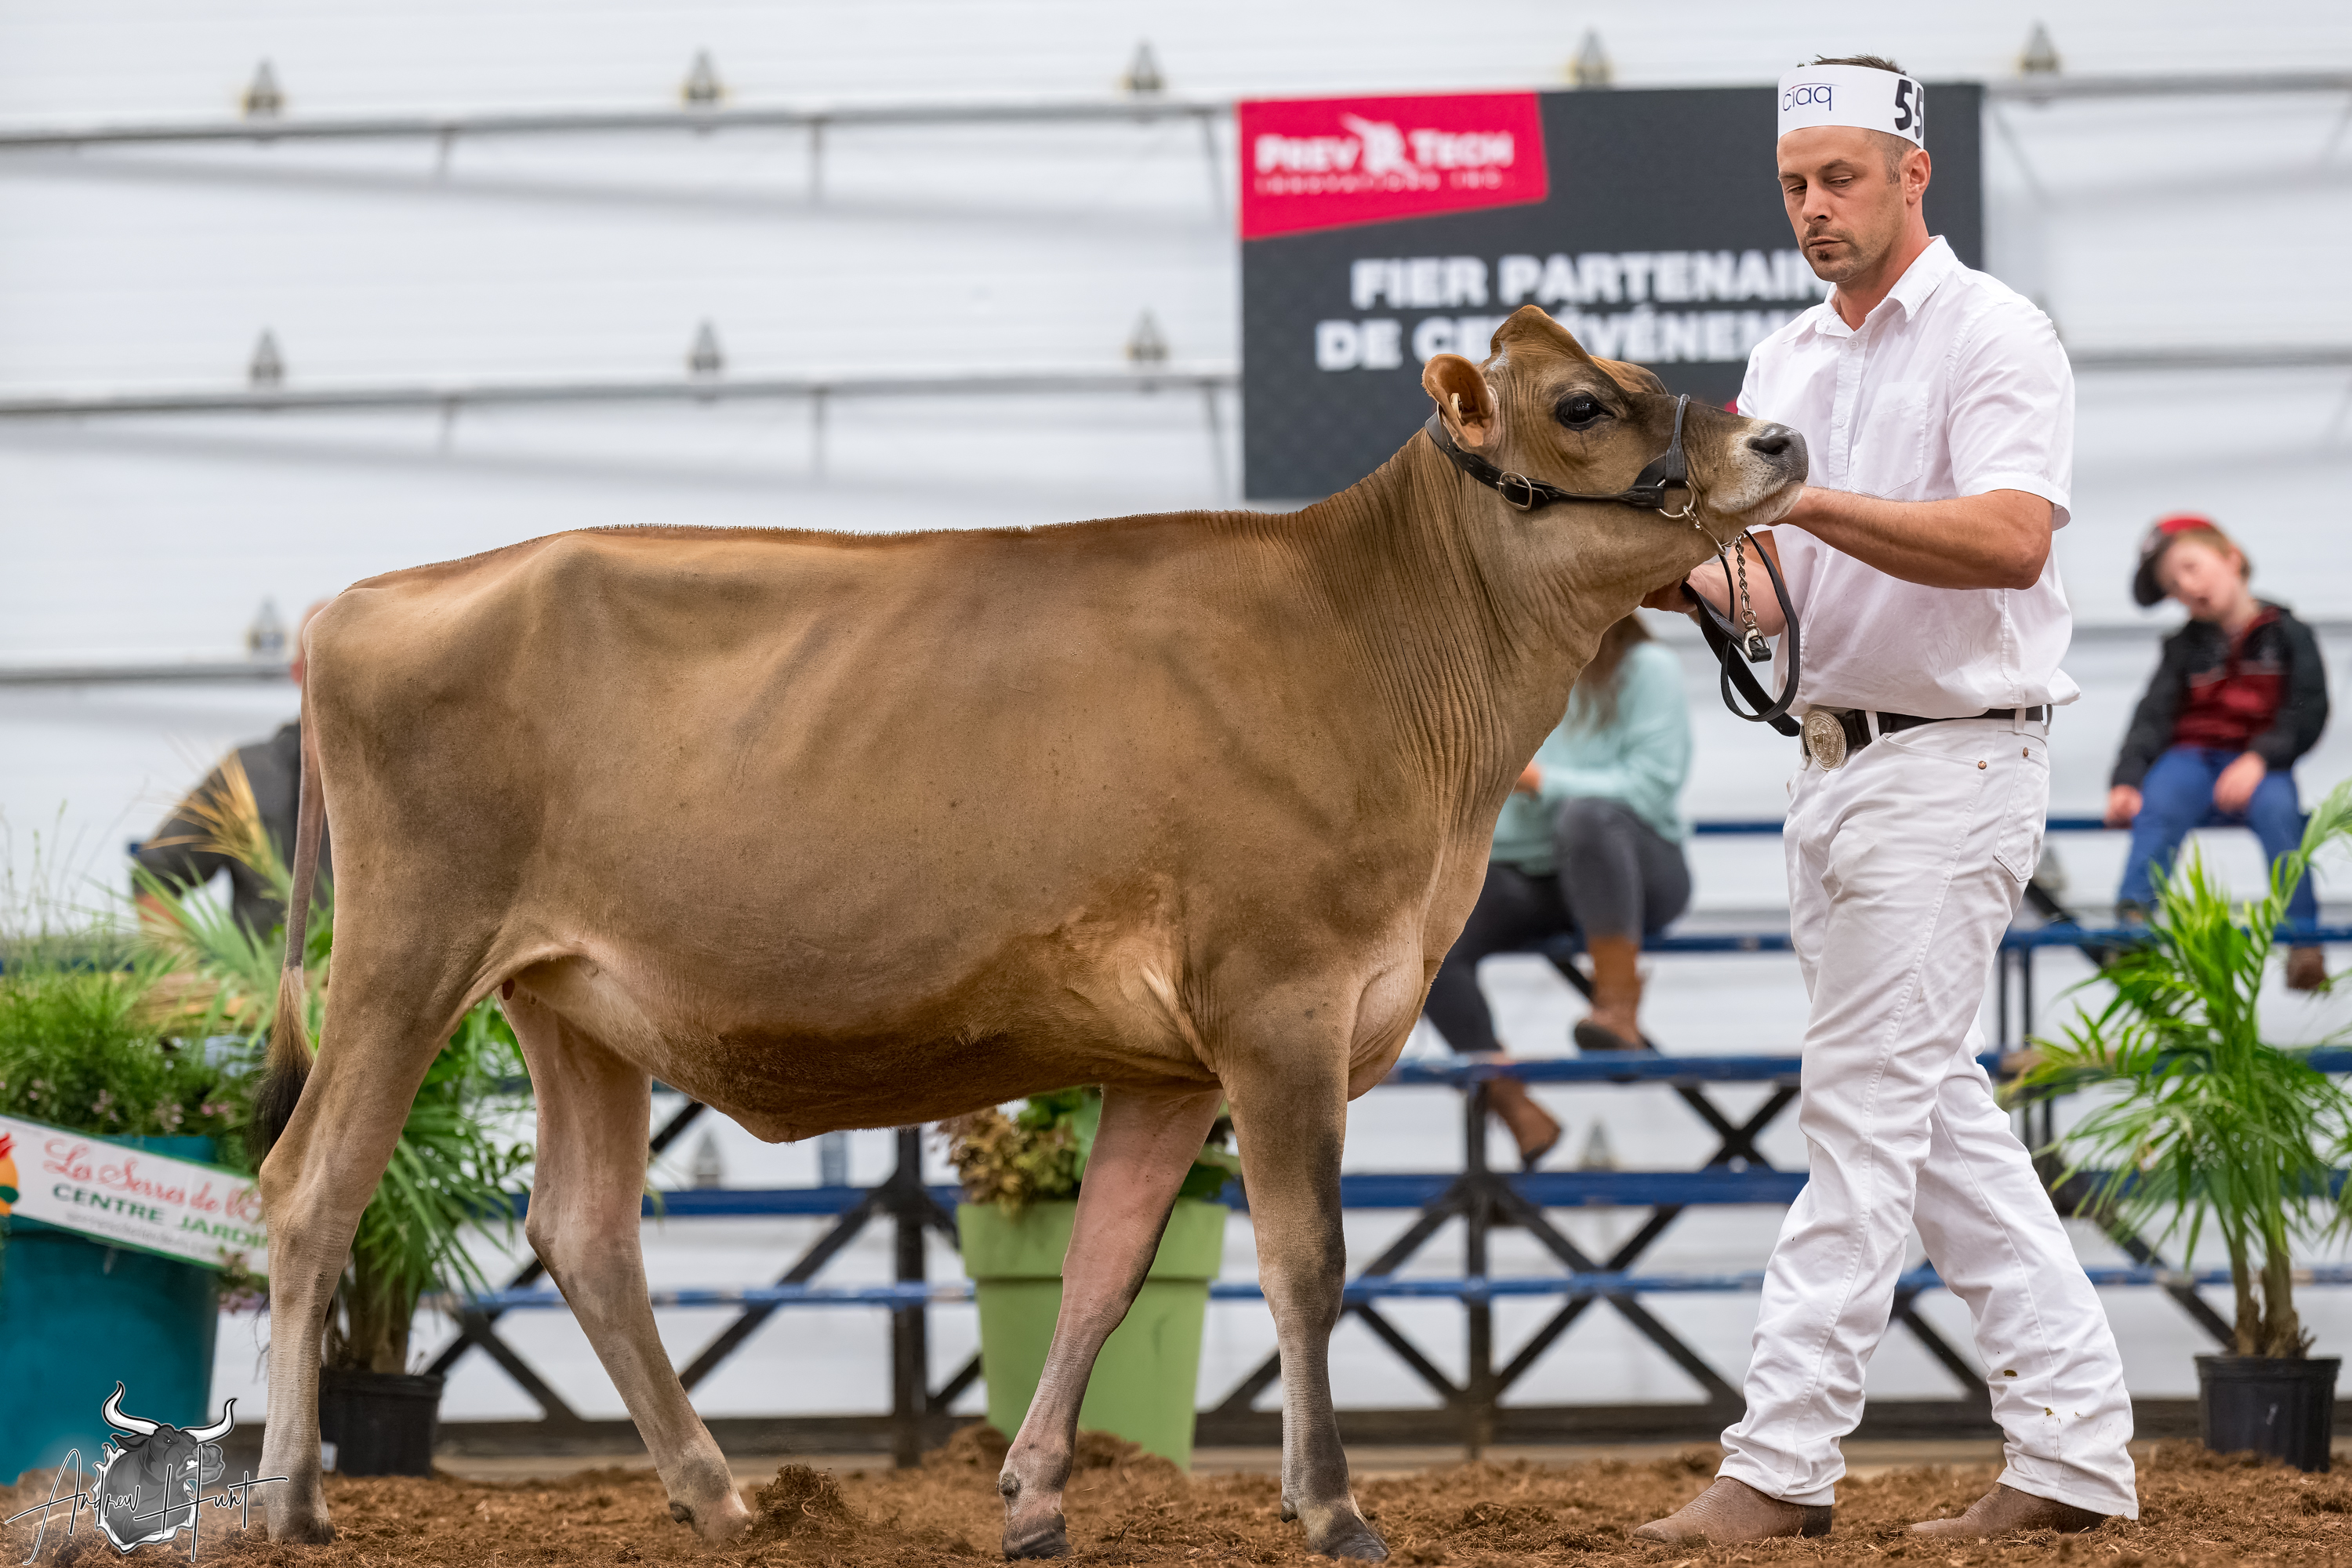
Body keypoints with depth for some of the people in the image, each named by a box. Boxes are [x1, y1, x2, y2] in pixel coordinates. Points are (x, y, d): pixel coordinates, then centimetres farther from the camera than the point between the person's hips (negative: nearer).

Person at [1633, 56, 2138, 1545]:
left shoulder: (1995, 337, -10)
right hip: (1833, 766, 9)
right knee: (1942, 1114, 9)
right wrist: (1683, 571, -11)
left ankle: (1783, 1462, -10)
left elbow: (2009, 539, -25)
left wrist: (1807, 500, -32)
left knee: (1866, 1111, -10)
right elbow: (1773, 588, 12)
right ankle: (2074, 1447, 13)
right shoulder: (1785, 361, 14)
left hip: (1952, 765, -9)